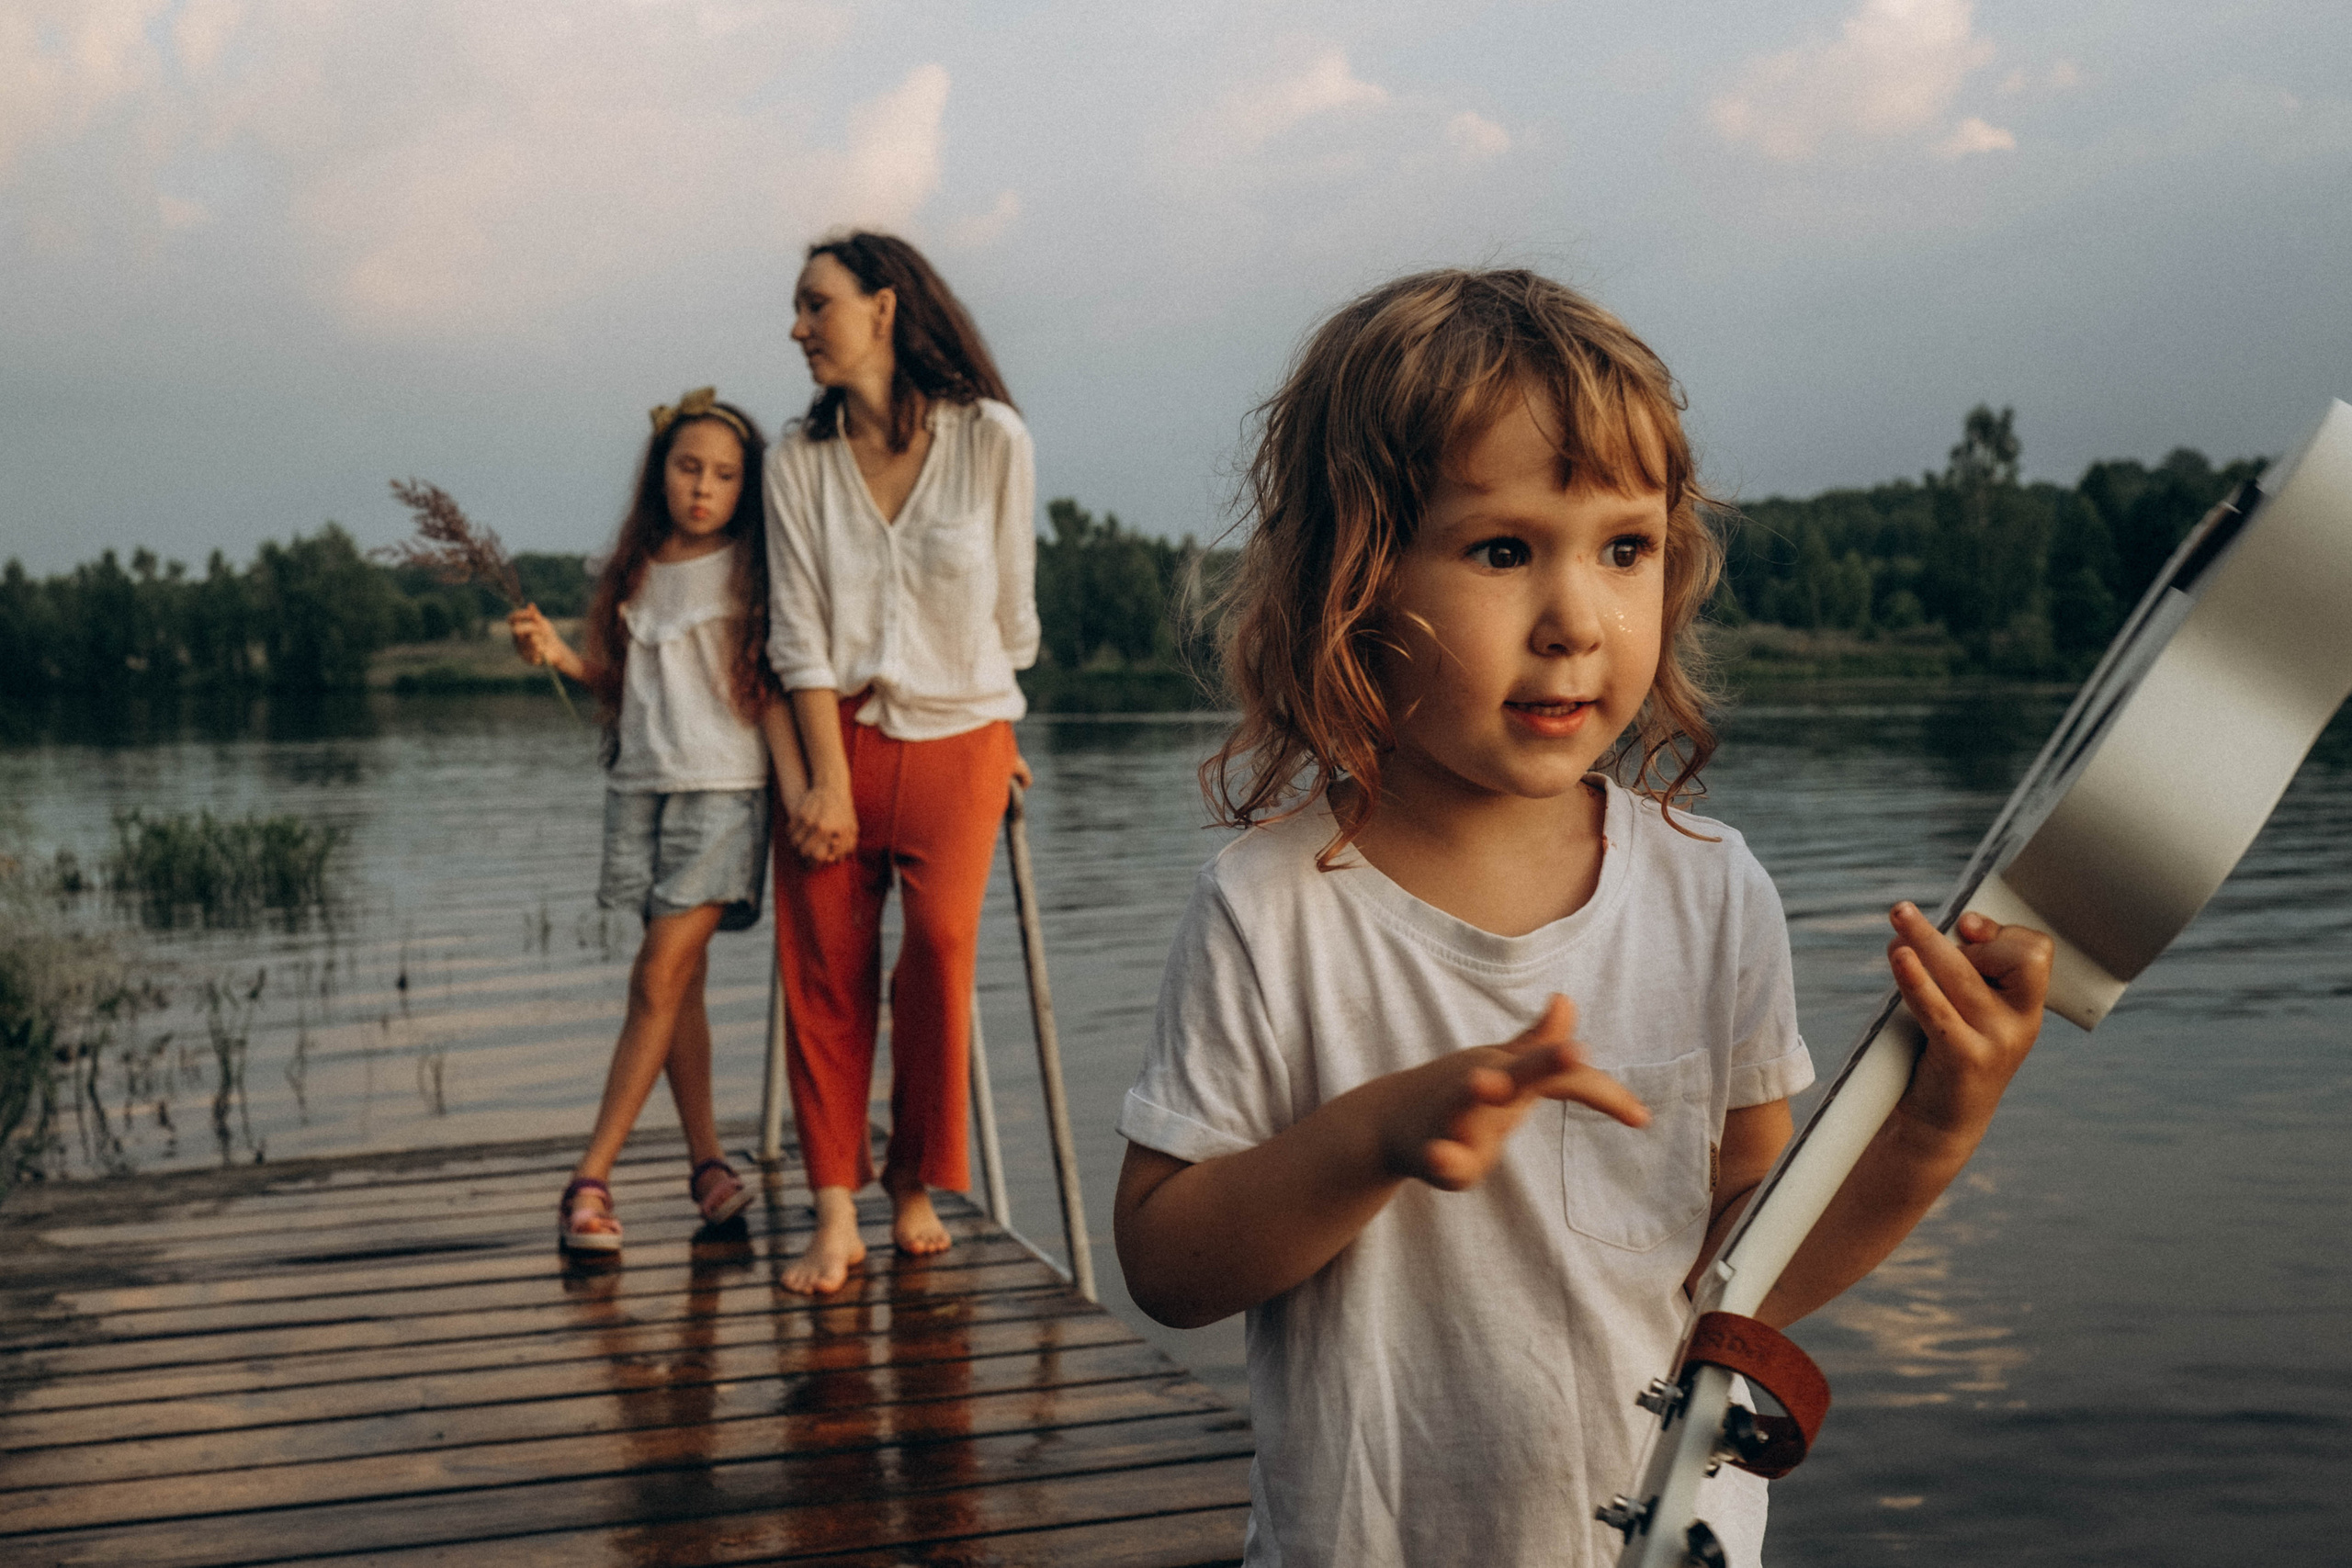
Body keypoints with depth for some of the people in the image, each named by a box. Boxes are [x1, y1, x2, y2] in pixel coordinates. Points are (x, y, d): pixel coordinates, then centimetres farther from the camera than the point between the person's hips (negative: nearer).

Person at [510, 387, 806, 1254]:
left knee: (660, 976, -10)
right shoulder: (635, 573, 11)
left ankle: (590, 1177, -8)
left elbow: (772, 694, -3)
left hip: (724, 789, -5)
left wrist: (800, 798, -12)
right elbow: (623, 690, 17)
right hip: (641, 784, 5)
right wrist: (559, 655, -1)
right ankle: (707, 1159, 15)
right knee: (679, 978, 6)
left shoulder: (751, 574, 0)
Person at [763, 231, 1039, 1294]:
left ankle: (913, 1178, 5)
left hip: (957, 737, -2)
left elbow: (1011, 607, 6)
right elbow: (800, 631, -2)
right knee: (824, 966, -2)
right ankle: (836, 1214, 5)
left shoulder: (990, 438, -4)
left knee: (941, 942, -15)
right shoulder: (799, 459, 2)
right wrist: (828, 778, -8)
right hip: (837, 735, 2)